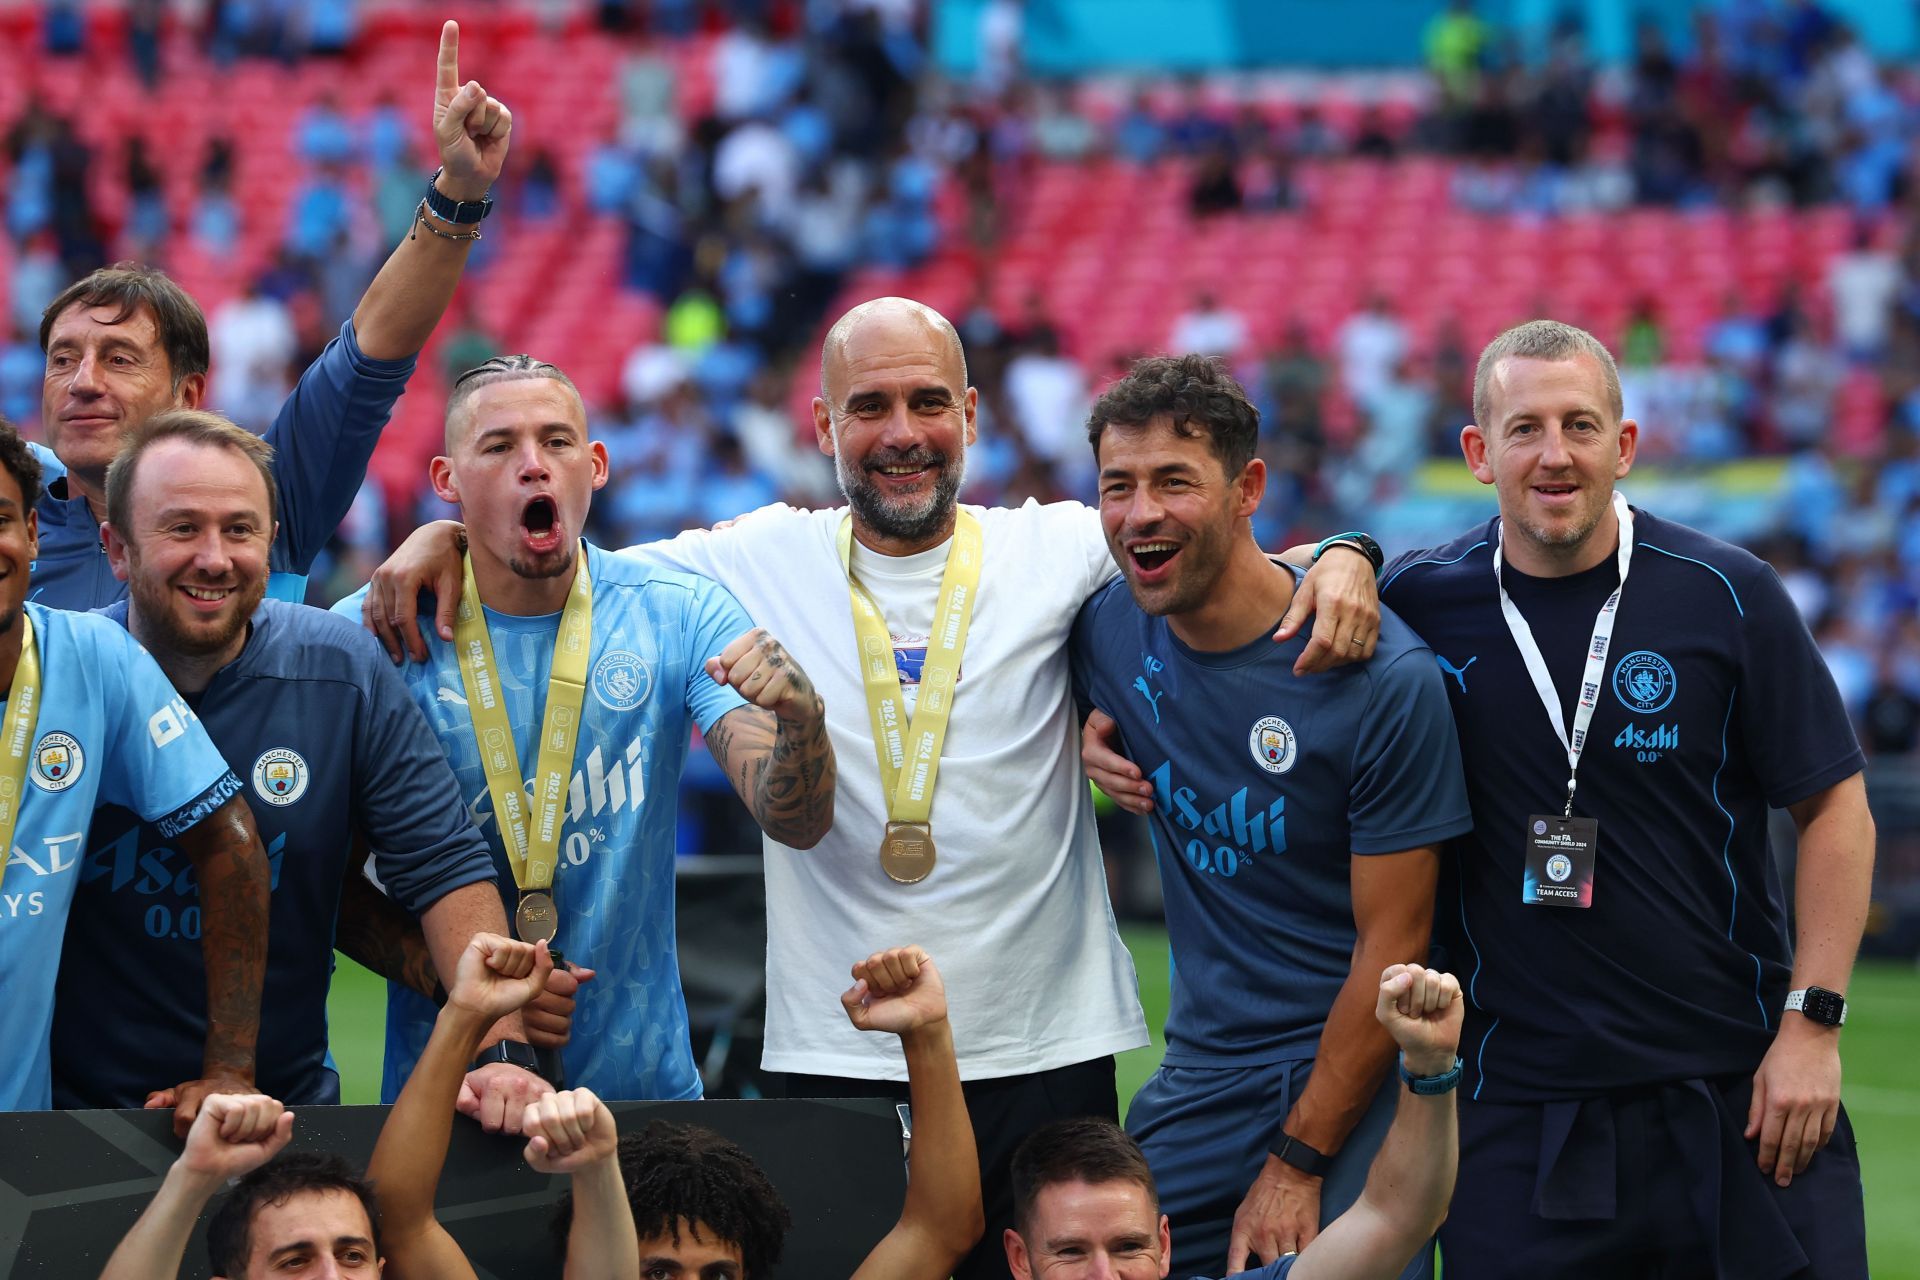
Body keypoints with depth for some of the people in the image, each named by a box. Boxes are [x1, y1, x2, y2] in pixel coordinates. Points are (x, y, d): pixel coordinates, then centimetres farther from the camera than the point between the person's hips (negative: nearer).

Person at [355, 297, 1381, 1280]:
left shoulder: (1059, 551, 3)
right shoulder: (758, 563, 4)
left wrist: (1338, 560, -15)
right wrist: (447, 536, -4)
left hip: (1044, 1051, 0)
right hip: (836, 1056, 0)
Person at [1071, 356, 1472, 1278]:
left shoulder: (1384, 678, -16)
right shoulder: (1105, 630, -3)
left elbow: (1392, 945, -13)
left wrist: (1298, 1163, -12)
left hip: (1354, 1070, -5)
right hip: (1199, 1077, 5)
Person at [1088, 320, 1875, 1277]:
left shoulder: (1726, 596, -2)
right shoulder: (1423, 604, 1)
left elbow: (1835, 808, 2)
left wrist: (1811, 1023, -5)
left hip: (1735, 1086, -1)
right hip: (1520, 1113, 1)